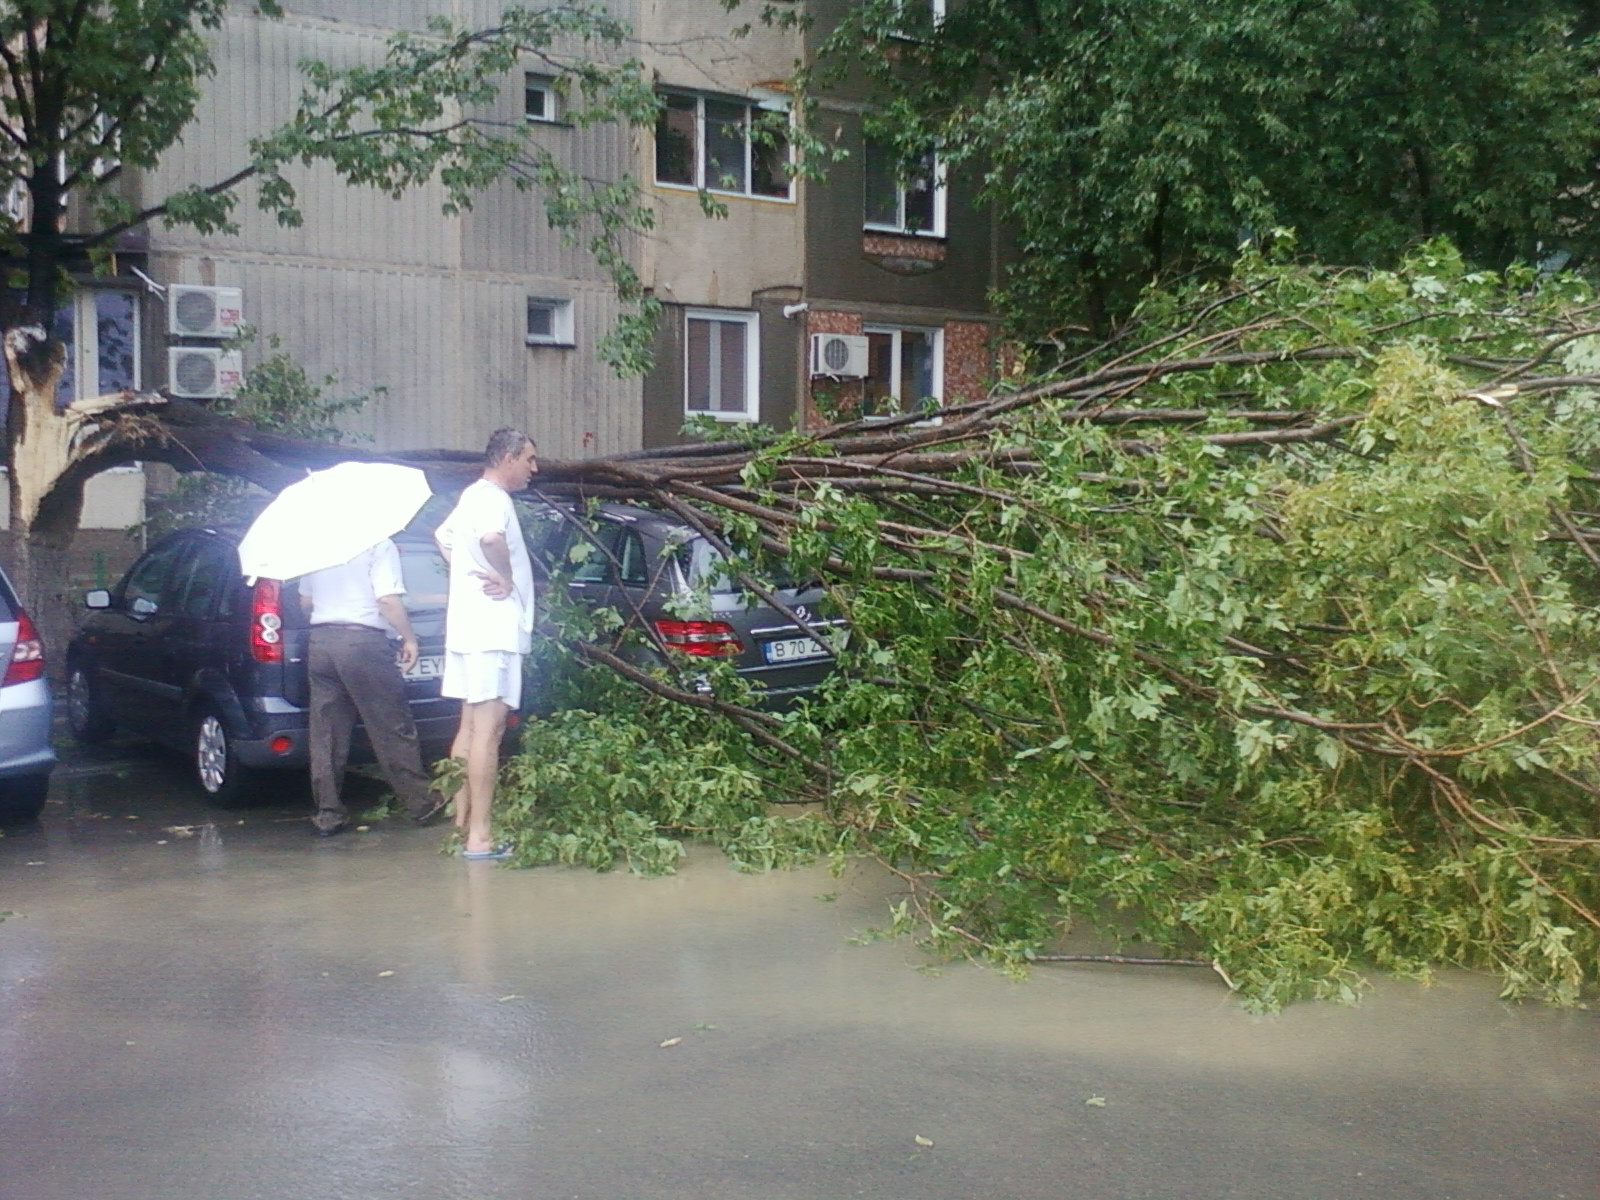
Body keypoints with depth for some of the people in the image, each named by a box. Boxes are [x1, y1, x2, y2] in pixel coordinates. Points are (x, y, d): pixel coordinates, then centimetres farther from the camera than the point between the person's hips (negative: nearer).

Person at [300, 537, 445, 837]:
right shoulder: (379, 545, -8)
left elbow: (305, 602, 18)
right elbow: (388, 600, -16)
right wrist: (409, 638, -5)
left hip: (320, 641, 6)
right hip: (363, 641, -5)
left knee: (326, 733, 8)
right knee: (392, 728, 3)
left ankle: (328, 814, 10)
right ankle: (422, 803, 11)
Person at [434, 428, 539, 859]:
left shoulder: (473, 496, 18)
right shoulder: (492, 498, -13)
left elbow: (444, 536, 35)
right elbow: (492, 537, -35)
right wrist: (507, 578, -18)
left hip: (473, 626, 11)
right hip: (492, 628, -11)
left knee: (471, 728, 13)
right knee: (488, 728, -11)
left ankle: (461, 825, 19)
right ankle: (479, 835, -12)